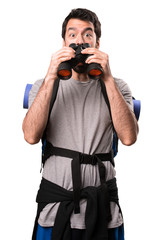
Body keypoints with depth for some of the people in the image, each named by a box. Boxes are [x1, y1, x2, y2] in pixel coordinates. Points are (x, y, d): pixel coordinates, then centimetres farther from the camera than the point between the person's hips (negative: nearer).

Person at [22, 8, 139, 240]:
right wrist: (51, 78, -18)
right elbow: (31, 136, -13)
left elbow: (129, 137, -13)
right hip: (55, 203, 0)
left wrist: (107, 79, -17)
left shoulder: (116, 87, 5)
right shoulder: (44, 86, 5)